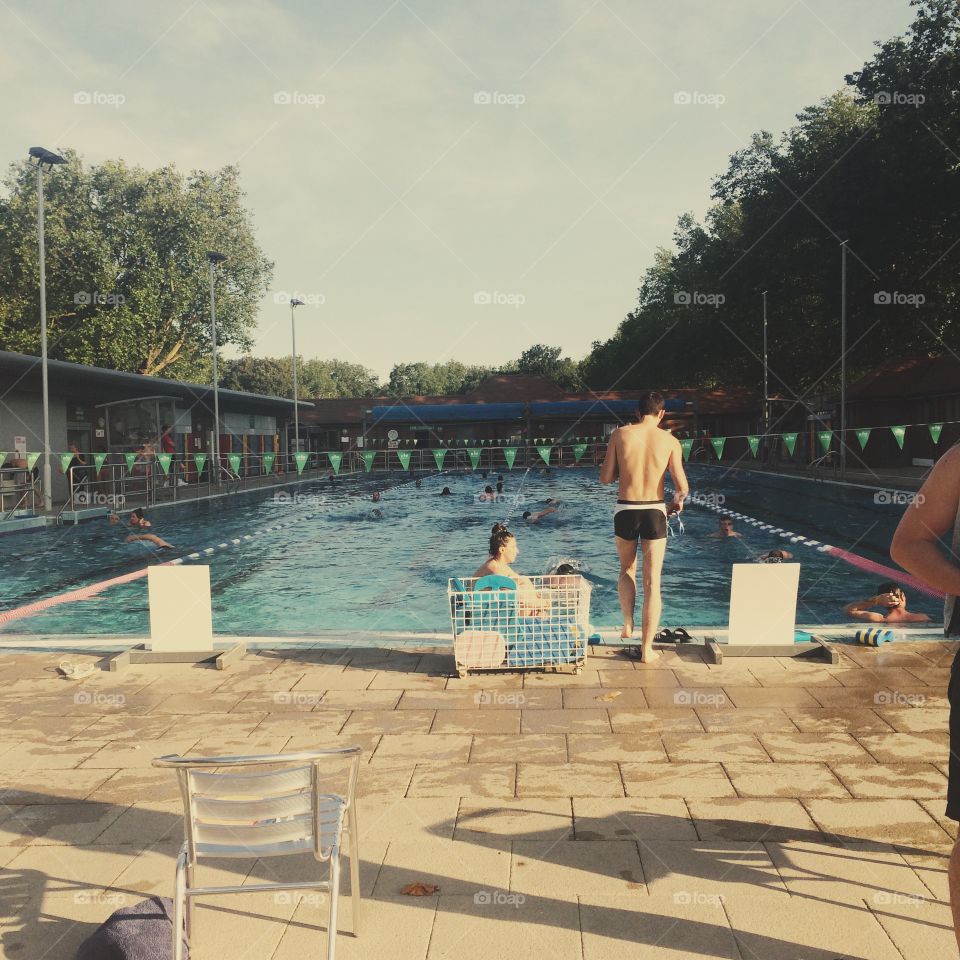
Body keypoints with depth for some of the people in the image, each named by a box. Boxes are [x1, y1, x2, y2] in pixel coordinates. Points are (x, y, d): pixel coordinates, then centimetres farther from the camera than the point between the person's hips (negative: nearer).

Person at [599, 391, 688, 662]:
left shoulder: (620, 434, -2)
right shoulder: (670, 441, -3)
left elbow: (605, 478, 0)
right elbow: (682, 487, -5)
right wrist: (678, 501, 17)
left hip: (625, 510, 1)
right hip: (654, 512, 0)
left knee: (627, 570, 26)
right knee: (652, 581, 6)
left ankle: (628, 624, 15)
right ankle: (647, 649, 8)